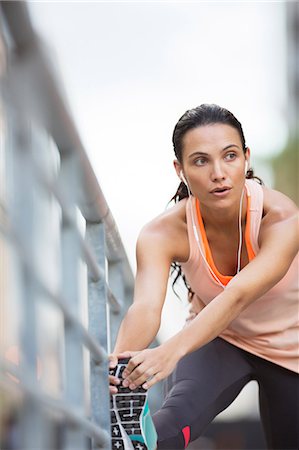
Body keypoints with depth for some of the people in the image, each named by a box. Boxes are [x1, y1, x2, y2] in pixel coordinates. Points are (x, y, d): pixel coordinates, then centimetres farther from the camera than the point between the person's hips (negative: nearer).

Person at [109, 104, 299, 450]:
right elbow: (146, 307, -42)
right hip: (216, 340, 0)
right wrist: (120, 359, -65)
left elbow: (237, 295, -48)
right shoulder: (163, 234, -26)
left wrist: (171, 351, -65)